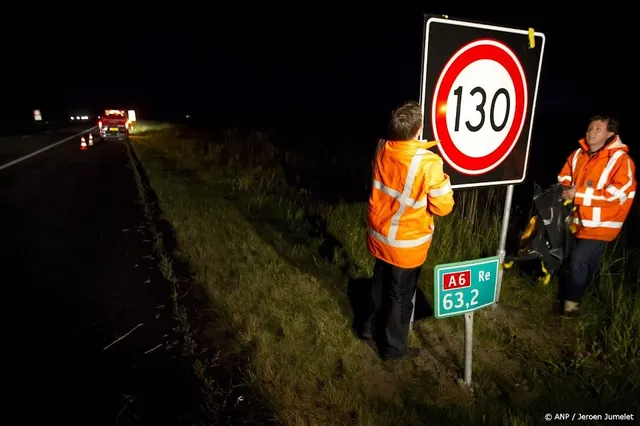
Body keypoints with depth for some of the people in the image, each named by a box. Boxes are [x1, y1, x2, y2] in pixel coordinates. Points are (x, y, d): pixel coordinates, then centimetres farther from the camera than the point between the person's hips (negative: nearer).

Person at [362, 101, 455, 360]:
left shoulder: (382, 149, -9)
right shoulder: (428, 163, -26)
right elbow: (442, 207, -16)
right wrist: (443, 181, -1)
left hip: (380, 236, 6)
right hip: (407, 245, -5)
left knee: (380, 285, 26)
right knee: (401, 296, 14)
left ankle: (371, 328, 45)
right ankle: (394, 347, 32)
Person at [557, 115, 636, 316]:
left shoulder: (621, 160, -12)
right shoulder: (578, 155, 5)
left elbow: (618, 193, -21)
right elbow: (564, 177, 15)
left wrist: (580, 194, -23)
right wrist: (563, 190, -8)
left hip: (600, 224, -5)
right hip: (577, 220, 5)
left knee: (579, 262, -8)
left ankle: (572, 300, 13)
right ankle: (564, 293, 37)